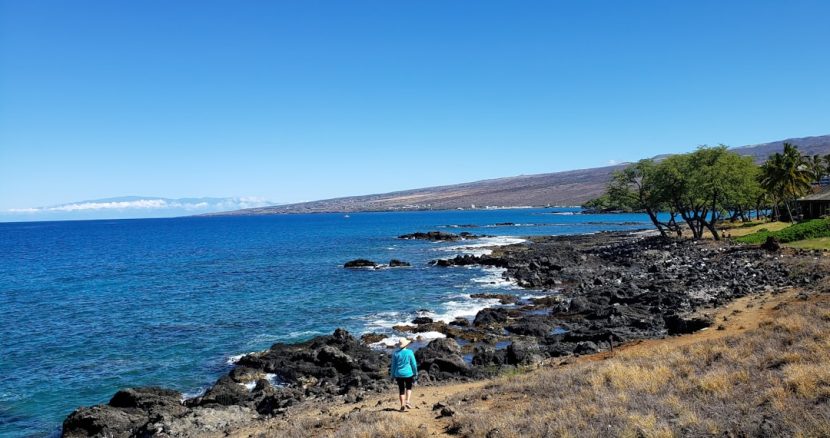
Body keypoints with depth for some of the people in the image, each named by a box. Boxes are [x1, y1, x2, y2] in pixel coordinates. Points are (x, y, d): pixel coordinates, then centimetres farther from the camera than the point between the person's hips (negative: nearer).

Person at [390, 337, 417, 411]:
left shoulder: (395, 353, -5)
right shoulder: (410, 352, -9)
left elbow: (393, 365, 1)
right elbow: (413, 364, -4)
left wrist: (393, 375, 11)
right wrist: (415, 373, 9)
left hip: (399, 374, 1)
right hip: (408, 373, -1)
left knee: (401, 390, 13)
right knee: (409, 387, 19)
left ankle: (402, 405, 14)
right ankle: (407, 401, 0)